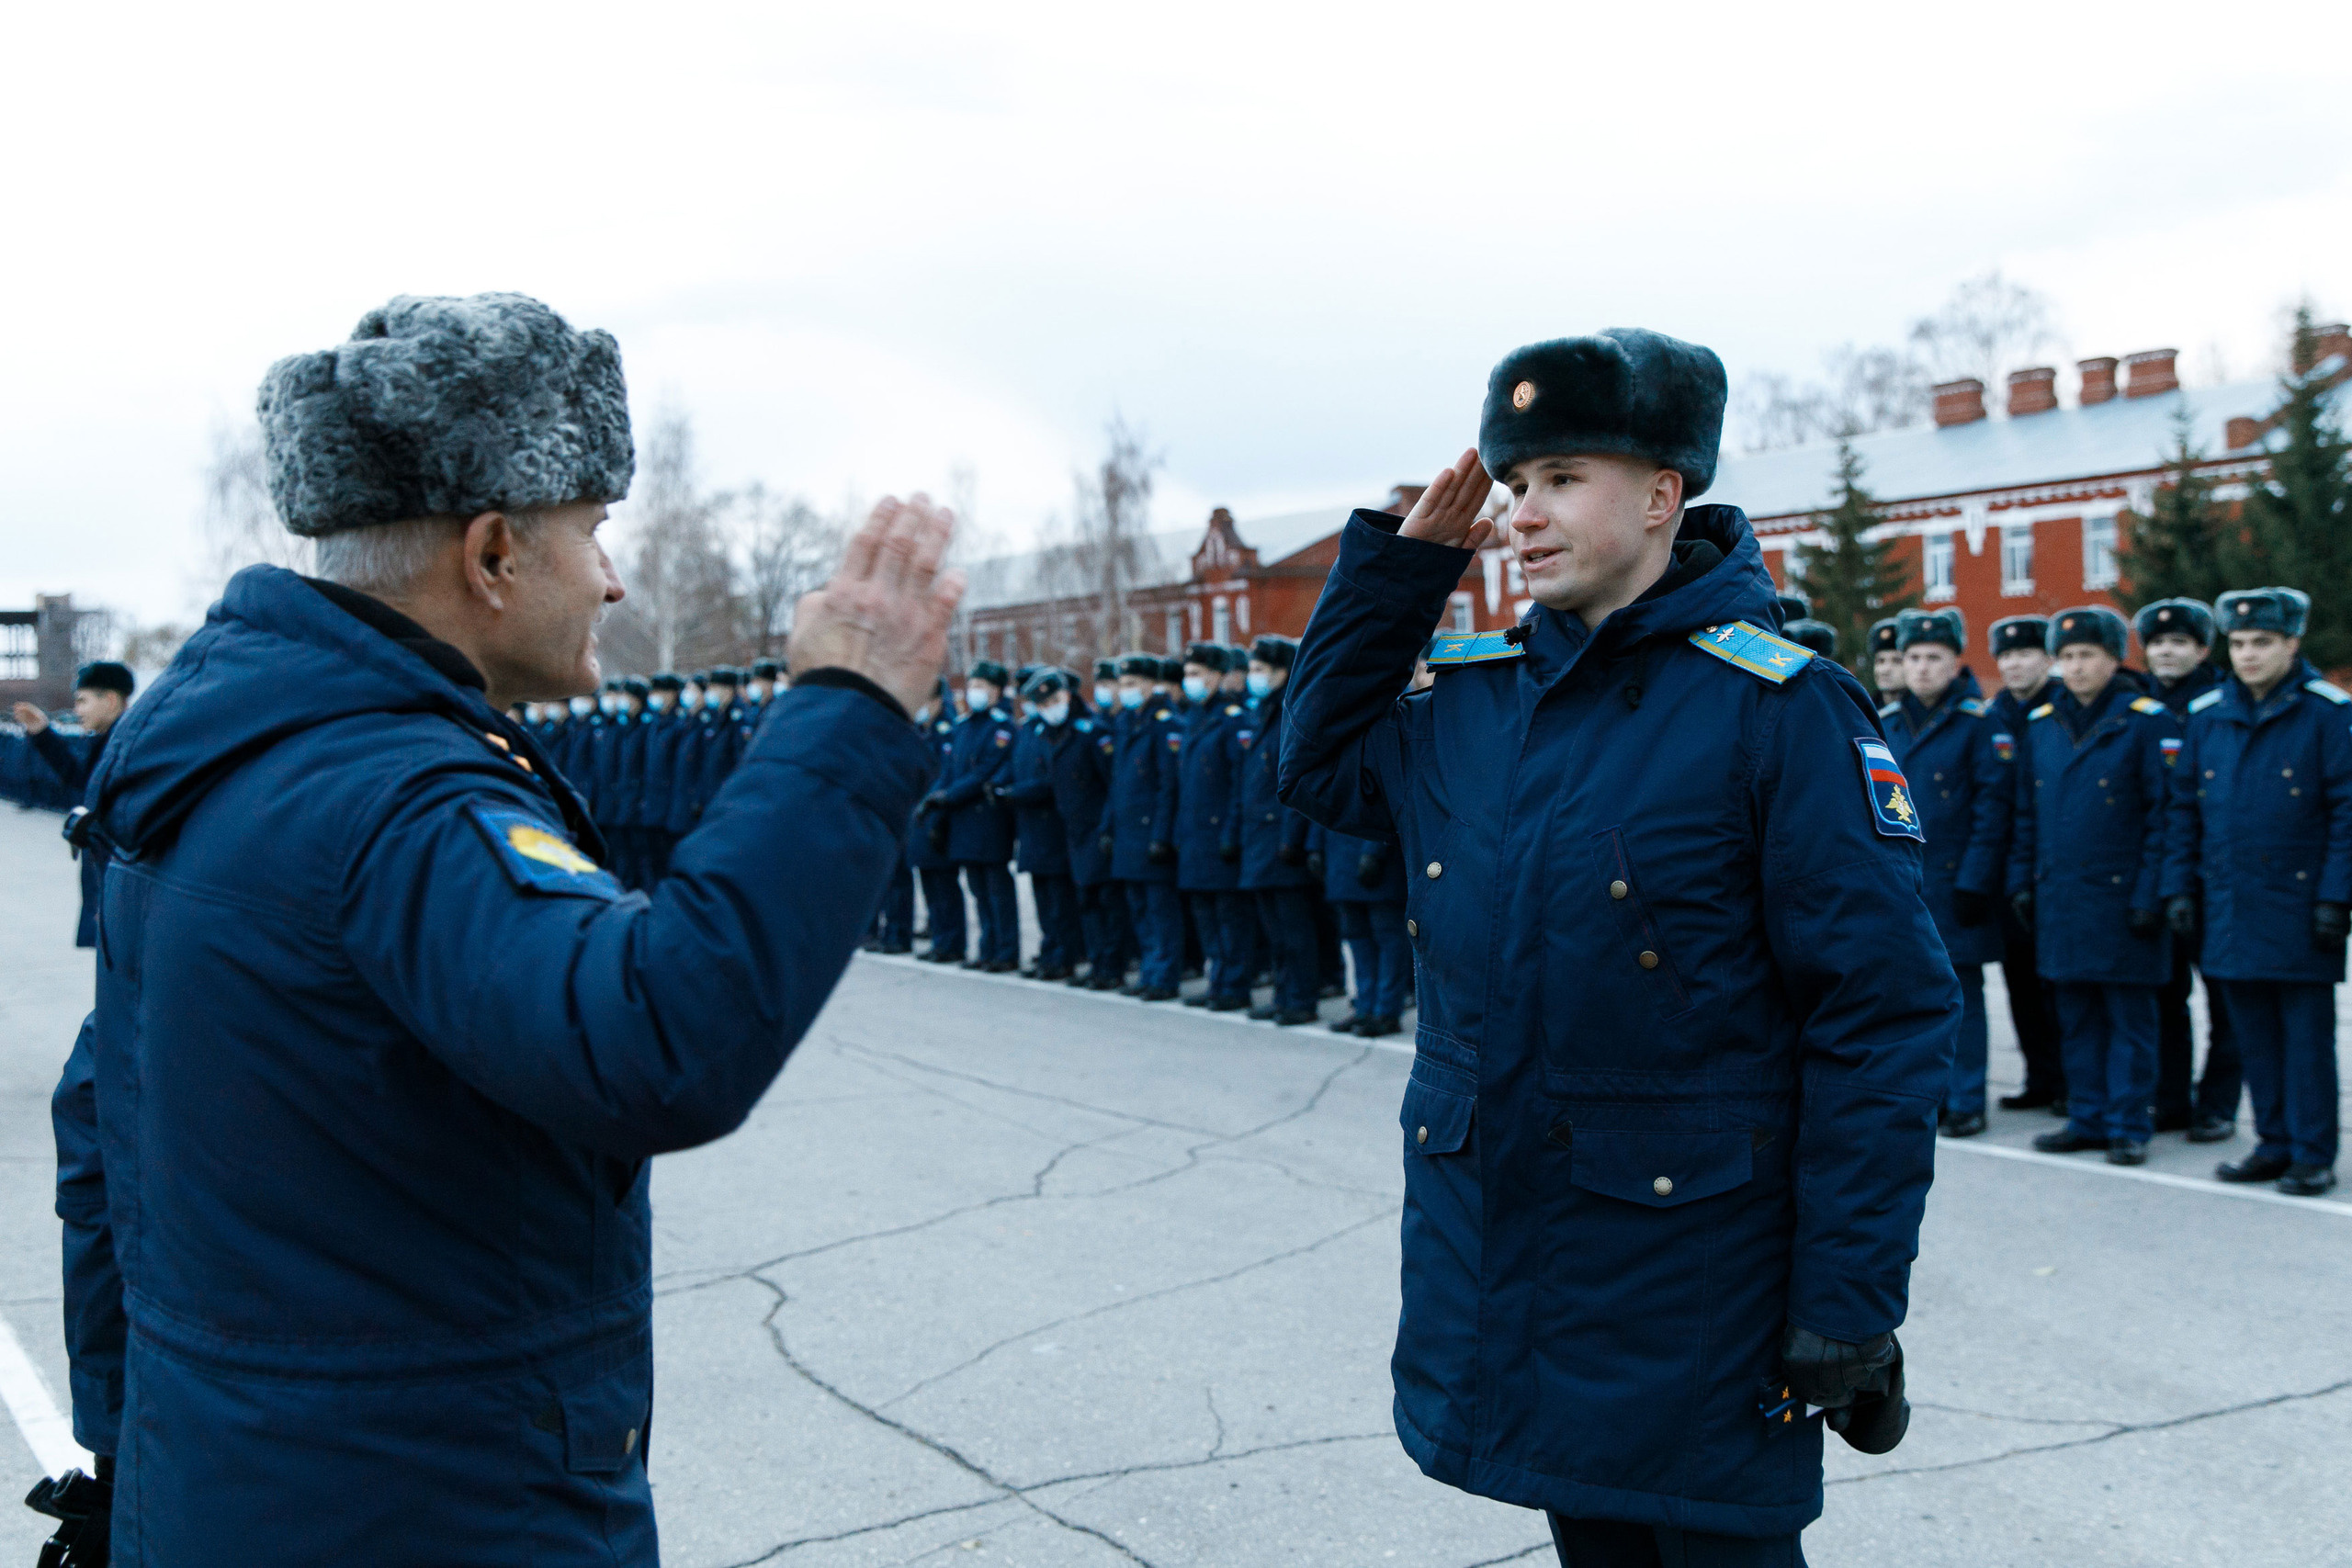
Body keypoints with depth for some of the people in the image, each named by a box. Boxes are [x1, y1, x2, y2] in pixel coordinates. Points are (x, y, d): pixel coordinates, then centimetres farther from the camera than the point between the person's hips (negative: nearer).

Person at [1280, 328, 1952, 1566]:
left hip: (1696, 1267, -5)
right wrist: (1394, 567, 7)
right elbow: (1319, 766, 20)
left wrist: (1852, 1302, -17)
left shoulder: (1781, 709, -15)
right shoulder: (1468, 696, 4)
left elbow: (1882, 1016, -16)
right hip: (1498, 1254, 6)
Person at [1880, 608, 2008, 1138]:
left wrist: (1974, 882, -13)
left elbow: (1993, 805, -8)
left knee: (1961, 994, 2)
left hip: (1953, 884, -4)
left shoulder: (1978, 720, -5)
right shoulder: (1885, 722, 9)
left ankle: (1966, 1102, 10)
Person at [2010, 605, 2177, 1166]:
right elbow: (2026, 813, 16)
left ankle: (2129, 1126, 10)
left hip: (2120, 900, -5)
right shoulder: (2040, 725, 10)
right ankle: (2087, 1119, 20)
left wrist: (2151, 896, -13)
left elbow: (2164, 817, -8)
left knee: (2129, 1019, 3)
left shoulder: (2148, 724, -5)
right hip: (2059, 901, 5)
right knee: (2076, 1019, 11)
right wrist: (2021, 882, 9)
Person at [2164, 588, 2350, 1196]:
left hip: (2299, 908, -4)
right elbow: (2185, 809, 12)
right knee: (2254, 1033, 11)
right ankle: (2274, 1143, 22)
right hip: (2229, 908, 4)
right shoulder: (2206, 715, 8)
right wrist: (2179, 887, 6)